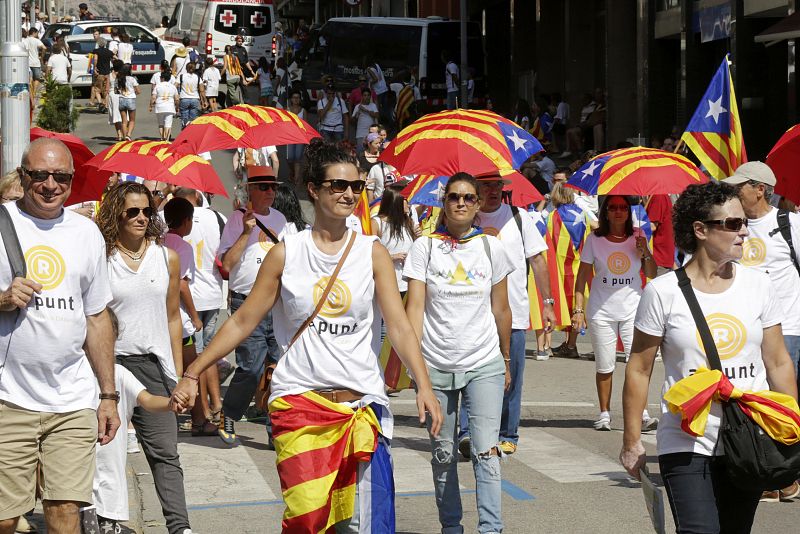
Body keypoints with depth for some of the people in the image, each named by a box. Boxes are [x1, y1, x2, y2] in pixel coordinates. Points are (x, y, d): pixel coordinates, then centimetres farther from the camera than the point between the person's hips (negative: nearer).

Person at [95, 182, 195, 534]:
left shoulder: (167, 257, 9)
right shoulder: (100, 258, 0)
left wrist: (179, 373, 10)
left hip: (153, 365, 2)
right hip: (109, 362, -1)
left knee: (164, 452, -4)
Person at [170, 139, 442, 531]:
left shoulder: (372, 252, 5)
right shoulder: (286, 253, 4)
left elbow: (399, 326, -1)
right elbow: (242, 322, 7)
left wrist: (423, 386, -14)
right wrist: (191, 374, 4)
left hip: (361, 403, 1)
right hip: (298, 400, -1)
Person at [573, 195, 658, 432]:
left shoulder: (638, 236, 5)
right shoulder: (594, 239, 1)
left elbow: (651, 275, 9)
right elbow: (582, 276, 3)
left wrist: (645, 253, -9)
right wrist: (578, 308, -3)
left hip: (633, 308, 1)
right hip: (601, 310, 0)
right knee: (604, 366, 4)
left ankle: (642, 413, -5)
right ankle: (604, 414, 17)